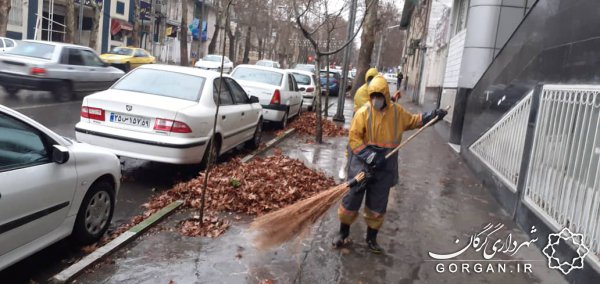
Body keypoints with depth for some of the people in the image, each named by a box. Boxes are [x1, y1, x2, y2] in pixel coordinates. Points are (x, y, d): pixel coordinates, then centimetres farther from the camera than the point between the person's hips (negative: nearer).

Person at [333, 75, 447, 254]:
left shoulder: (397, 111, 0)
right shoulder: (363, 113, -13)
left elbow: (412, 121, 20)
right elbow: (354, 139, -14)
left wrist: (432, 116, 11)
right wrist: (369, 157, -23)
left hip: (384, 167, 3)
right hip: (362, 165, -3)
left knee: (377, 206, 13)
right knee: (351, 200, 5)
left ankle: (371, 238, 30)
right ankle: (343, 233, 26)